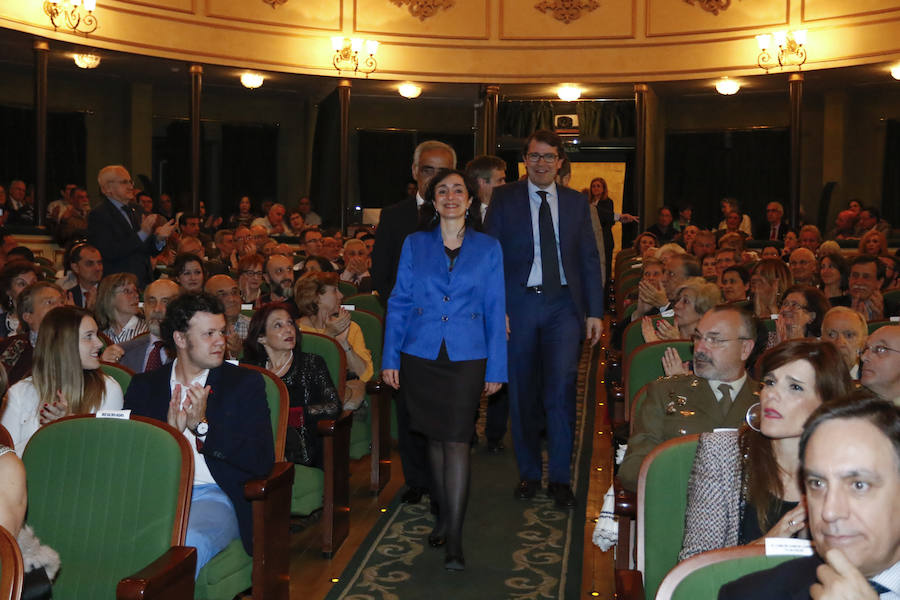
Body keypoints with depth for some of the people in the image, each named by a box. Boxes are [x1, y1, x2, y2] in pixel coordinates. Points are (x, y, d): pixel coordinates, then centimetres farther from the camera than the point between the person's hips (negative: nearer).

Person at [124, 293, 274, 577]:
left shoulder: (245, 383, 9)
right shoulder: (145, 385, 17)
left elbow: (263, 462, -1)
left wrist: (203, 426, -9)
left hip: (212, 496, -2)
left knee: (189, 543, -35)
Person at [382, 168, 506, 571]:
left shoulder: (488, 248, 4)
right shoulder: (415, 244, 6)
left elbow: (495, 311, 4)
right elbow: (398, 303, 6)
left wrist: (495, 369, 1)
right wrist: (390, 358, 0)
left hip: (466, 358, -1)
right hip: (420, 356, 2)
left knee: (456, 442, -7)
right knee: (435, 438, 11)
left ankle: (454, 538, -3)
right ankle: (444, 513, 28)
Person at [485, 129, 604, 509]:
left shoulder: (576, 202, 10)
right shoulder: (504, 199, 4)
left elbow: (589, 259, 10)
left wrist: (594, 311, 4)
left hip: (563, 305, 1)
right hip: (519, 304, 0)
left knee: (561, 388, -9)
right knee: (522, 393, 7)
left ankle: (560, 478, 3)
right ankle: (529, 473, 22)